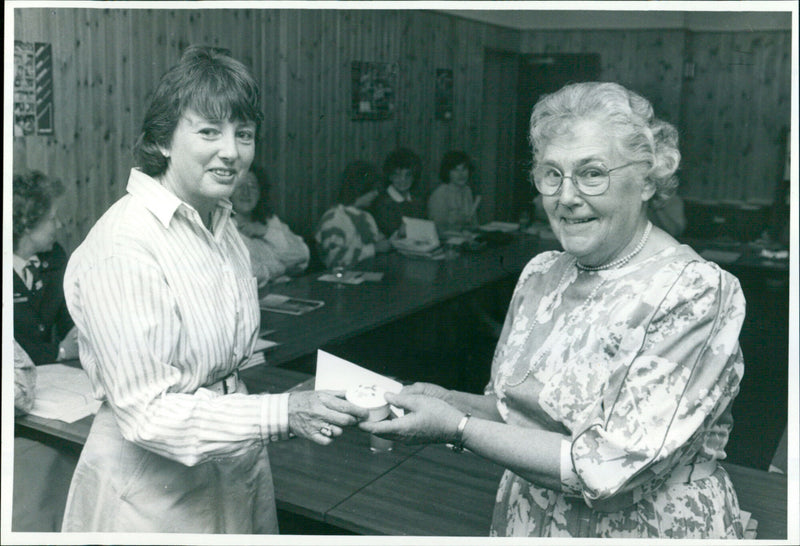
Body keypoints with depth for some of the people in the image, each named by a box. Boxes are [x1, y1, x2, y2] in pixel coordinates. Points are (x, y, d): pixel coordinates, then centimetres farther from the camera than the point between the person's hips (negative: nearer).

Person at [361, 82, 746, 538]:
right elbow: (521, 406, 7)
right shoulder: (541, 274, -3)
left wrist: (457, 428, -23)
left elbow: (610, 470, -25)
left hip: (642, 531, -5)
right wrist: (450, 401, -11)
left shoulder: (696, 293, -22)